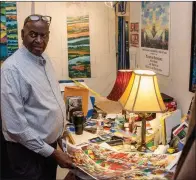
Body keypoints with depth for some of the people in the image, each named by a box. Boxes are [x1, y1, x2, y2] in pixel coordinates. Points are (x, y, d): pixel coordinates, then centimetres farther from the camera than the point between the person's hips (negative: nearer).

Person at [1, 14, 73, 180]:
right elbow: (15, 125, -24)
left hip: (51, 142, 8)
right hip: (28, 149, -7)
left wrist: (61, 129, 12)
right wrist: (51, 152, -20)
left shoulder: (44, 59, 2)